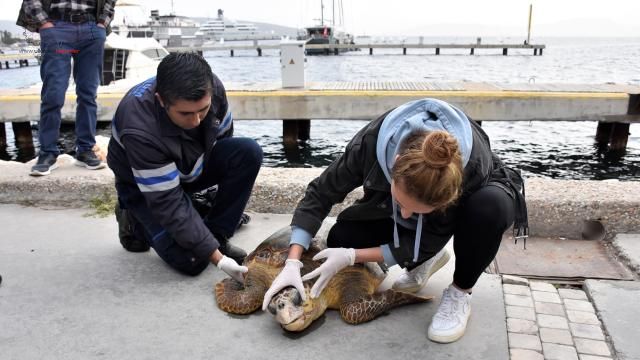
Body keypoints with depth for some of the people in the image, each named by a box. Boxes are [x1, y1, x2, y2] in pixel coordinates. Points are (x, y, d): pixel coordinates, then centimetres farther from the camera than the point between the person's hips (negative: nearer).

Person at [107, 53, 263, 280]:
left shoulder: (210, 89, -24)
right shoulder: (140, 131, -39)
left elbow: (224, 138, -3)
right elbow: (168, 202, -33)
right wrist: (218, 259, -34)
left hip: (193, 164, 5)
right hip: (144, 187, -5)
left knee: (249, 152, -23)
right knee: (191, 260, -20)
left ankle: (215, 236, -8)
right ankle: (136, 221, 9)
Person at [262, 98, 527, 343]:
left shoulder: (474, 166, -42)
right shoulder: (372, 141, -38)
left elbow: (428, 240, -29)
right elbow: (320, 193, -23)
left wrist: (351, 257, -32)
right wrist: (292, 263, -31)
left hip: (475, 197, -2)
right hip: (417, 188, 3)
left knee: (492, 206, -39)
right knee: (341, 238, -16)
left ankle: (460, 294, -13)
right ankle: (426, 260, 7)